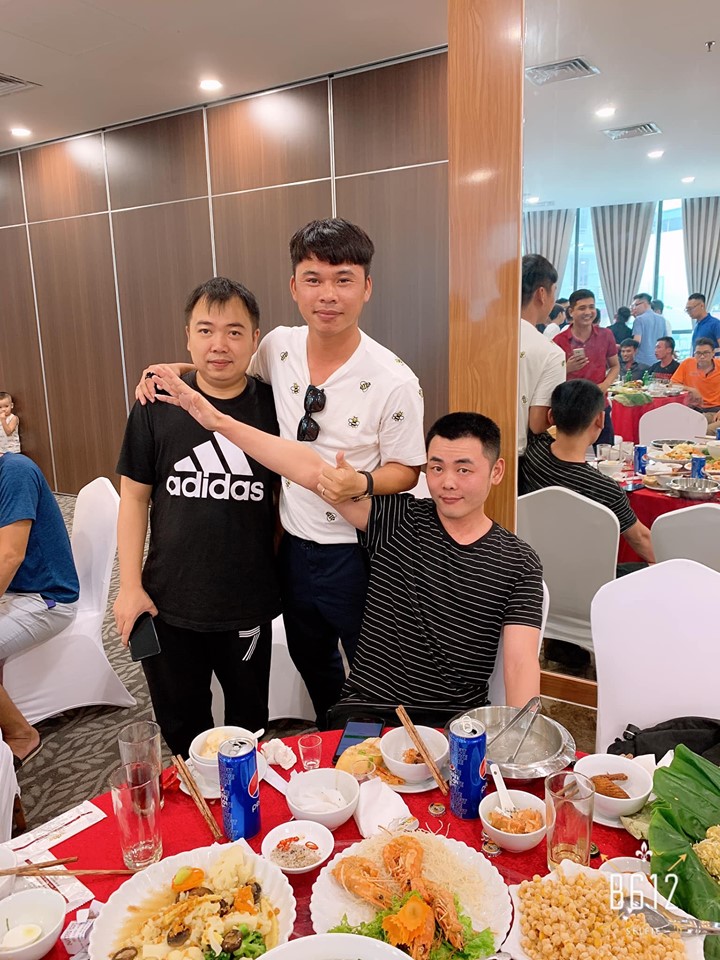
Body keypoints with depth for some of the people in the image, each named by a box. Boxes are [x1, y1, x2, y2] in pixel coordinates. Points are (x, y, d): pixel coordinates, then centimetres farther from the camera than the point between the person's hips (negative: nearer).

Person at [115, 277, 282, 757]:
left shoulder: (274, 406, -7)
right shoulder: (157, 406, -6)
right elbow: (135, 497, 0)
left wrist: (278, 569, 0)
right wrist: (130, 586, -3)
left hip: (250, 604, 0)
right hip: (169, 603, 1)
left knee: (249, 720, 20)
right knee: (180, 723, 20)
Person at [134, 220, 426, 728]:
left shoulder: (394, 381, -20)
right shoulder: (278, 347, -5)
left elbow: (406, 470, -10)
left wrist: (360, 483, -30)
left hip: (358, 553, -5)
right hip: (295, 546, 6)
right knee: (311, 662, 27)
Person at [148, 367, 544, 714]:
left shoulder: (519, 564, -1)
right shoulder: (399, 520, -2)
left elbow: (521, 663, -8)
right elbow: (312, 471, -10)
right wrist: (218, 420, -14)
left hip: (455, 722, -1)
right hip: (365, 706, 1)